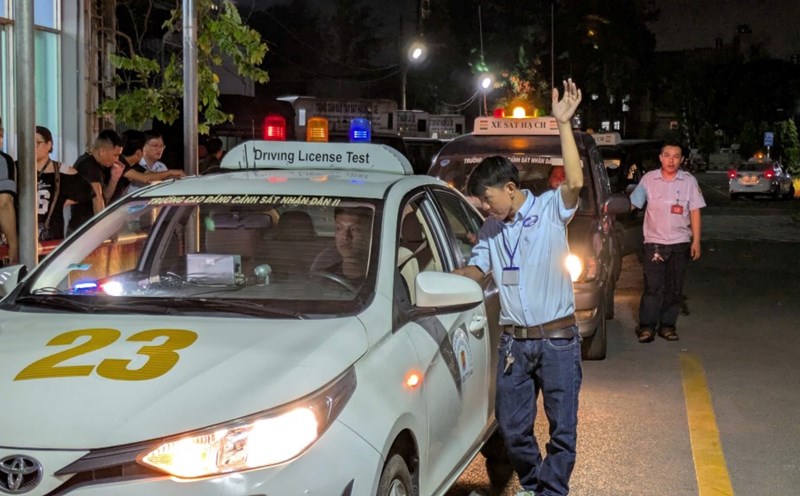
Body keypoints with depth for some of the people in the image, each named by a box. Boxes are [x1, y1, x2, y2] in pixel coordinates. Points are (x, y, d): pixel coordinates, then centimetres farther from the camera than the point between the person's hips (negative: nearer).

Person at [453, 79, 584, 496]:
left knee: (563, 426, 2)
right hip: (514, 341, 5)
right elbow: (475, 270, 13)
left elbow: (575, 183, -22)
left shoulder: (550, 209, -5)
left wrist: (563, 124, -26)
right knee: (512, 426, 10)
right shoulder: (490, 230, 12)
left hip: (558, 338, -5)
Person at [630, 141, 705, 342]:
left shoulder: (689, 181, 1)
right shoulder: (649, 179, 0)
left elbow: (694, 211, 2)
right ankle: (646, 326, 1)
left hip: (680, 243, 2)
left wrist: (696, 240, -1)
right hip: (654, 242, -1)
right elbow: (632, 203, 4)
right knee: (652, 286, -6)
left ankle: (667, 325, 16)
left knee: (674, 288, 7)